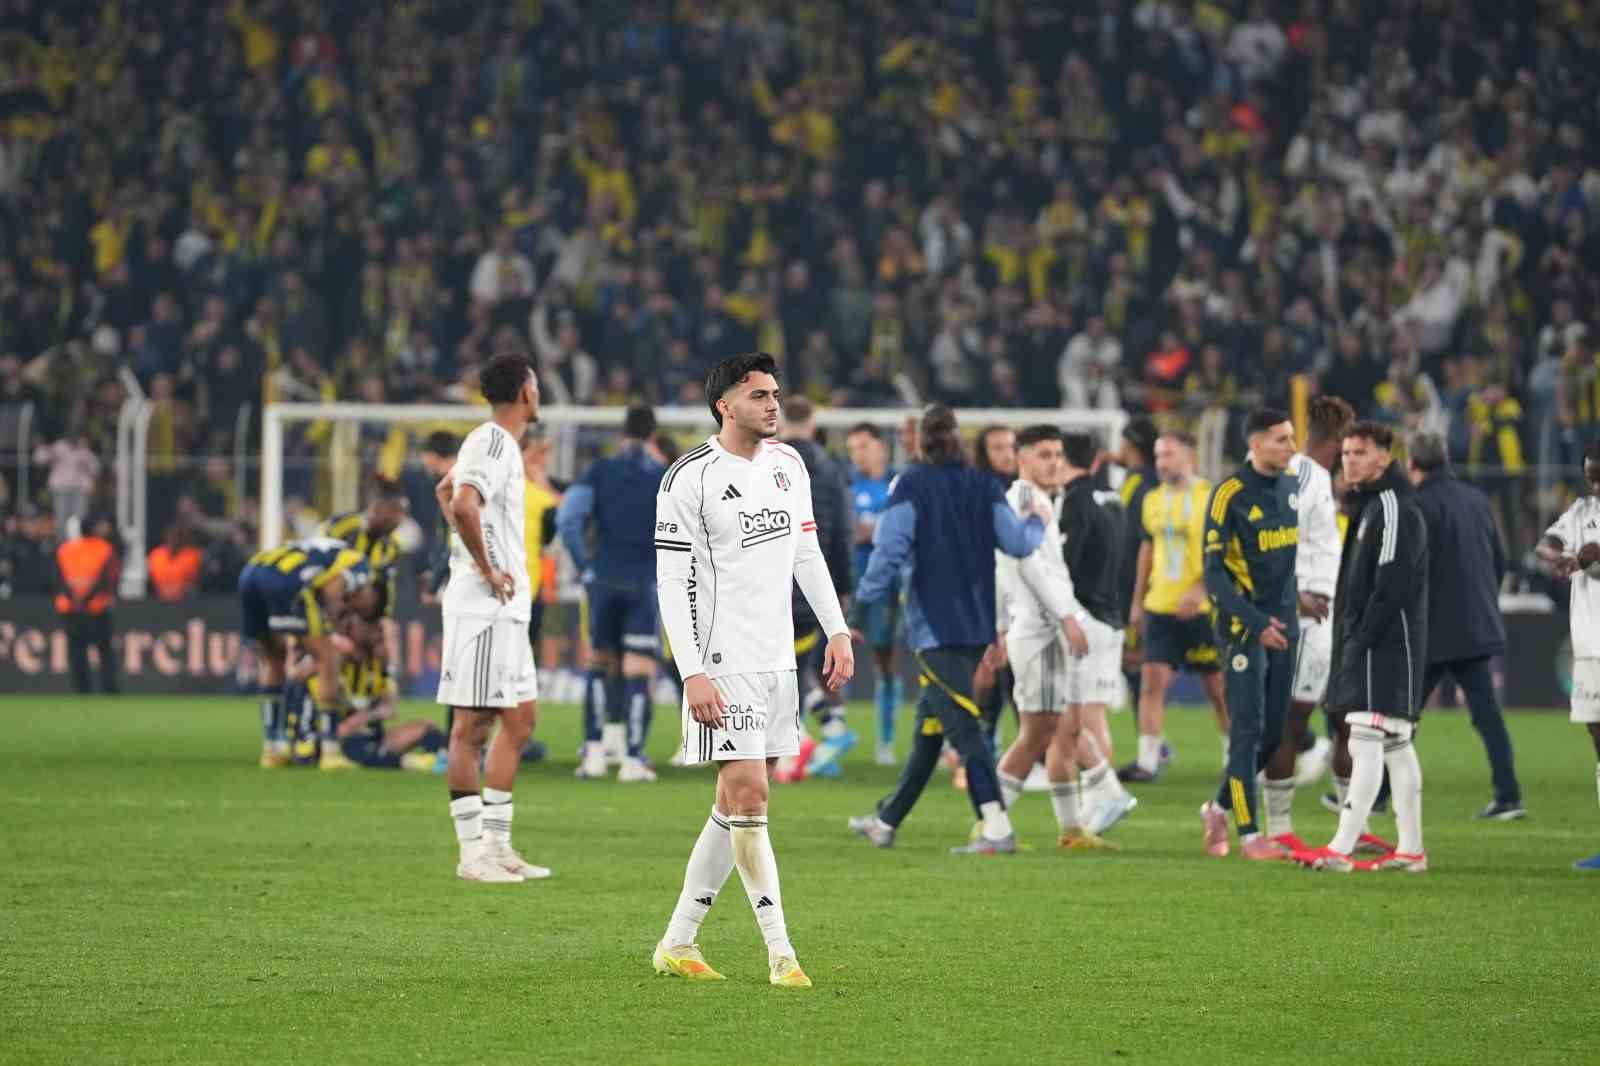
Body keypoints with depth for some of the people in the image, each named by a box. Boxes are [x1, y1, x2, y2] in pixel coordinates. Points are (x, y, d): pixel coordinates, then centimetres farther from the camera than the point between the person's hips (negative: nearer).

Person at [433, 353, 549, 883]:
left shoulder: (495, 443, 16)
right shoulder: (493, 444, -15)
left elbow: (446, 490, 33)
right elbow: (462, 504, -31)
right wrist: (487, 569, -21)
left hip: (507, 606, 10)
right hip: (484, 605, -10)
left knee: (520, 717, 12)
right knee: (471, 725, -6)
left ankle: (497, 844, 15)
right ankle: (474, 851, -4)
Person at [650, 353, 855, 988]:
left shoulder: (788, 464, 11)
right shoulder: (690, 478, -11)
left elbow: (807, 554, 20)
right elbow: (673, 581, -12)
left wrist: (837, 631, 11)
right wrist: (693, 673, -18)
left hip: (777, 660, 8)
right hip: (724, 665, -8)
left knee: (737, 804, 8)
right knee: (748, 795, -12)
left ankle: (677, 943, 16)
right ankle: (781, 954, -10)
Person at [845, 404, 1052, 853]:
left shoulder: (912, 485, -7)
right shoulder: (984, 485, 6)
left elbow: (890, 550, -14)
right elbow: (1017, 543, 3)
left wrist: (862, 603, -9)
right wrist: (1038, 521, 24)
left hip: (935, 626, -6)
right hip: (977, 626, 6)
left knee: (963, 726, -11)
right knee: (928, 726, 16)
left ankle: (997, 828, -23)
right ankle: (886, 821, 27)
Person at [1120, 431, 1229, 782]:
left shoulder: (1210, 497, -8)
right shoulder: (1152, 500, 10)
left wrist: (1199, 590, -24)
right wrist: (1137, 602, 19)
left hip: (1201, 608, -5)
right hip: (1160, 606, 5)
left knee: (1217, 684, 5)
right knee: (1153, 679, -6)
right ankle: (1147, 759, -7)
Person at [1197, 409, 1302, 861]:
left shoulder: (1293, 488, 9)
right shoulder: (1230, 495, -11)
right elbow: (1213, 572, -13)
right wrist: (1256, 623, -18)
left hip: (1284, 625, 6)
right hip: (1244, 628, -6)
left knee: (1274, 732, 7)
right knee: (1248, 730, -6)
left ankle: (1219, 807, 24)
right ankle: (1249, 833, -2)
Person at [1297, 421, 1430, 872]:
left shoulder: (1394, 508, -12)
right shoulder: (1365, 505, 19)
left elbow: (1391, 585, -20)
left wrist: (1362, 639, -19)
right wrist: (1348, 640, 15)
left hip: (1386, 646, -10)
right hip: (1364, 649, 10)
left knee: (1366, 742, -13)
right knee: (1396, 747, 11)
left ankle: (1341, 848, -18)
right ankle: (1411, 849, 14)